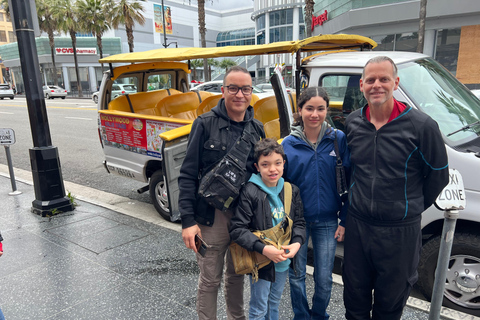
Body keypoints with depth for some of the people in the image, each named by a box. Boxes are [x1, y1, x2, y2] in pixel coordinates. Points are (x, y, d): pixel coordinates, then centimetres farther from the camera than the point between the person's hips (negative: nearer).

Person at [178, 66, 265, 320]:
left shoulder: (257, 128, 4)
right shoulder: (205, 124, -9)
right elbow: (188, 175, -10)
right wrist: (188, 220, -14)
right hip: (213, 215, -4)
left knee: (237, 275, 22)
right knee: (210, 280, 10)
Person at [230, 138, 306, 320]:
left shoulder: (292, 191, -2)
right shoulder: (250, 192, -20)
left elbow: (299, 222, 5)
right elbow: (237, 229, -20)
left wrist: (297, 243, -14)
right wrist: (263, 249, -28)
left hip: (284, 260, 5)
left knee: (274, 303, 26)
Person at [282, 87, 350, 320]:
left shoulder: (338, 139, -6)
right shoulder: (288, 144, -5)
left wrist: (345, 220, -3)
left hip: (327, 221, 0)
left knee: (324, 278, 10)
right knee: (297, 274, 13)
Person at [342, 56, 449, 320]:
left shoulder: (422, 126, -13)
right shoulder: (352, 123, -1)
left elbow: (438, 175, -1)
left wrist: (412, 207, 5)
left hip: (399, 231, -3)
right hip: (357, 225, 3)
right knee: (354, 298, 20)